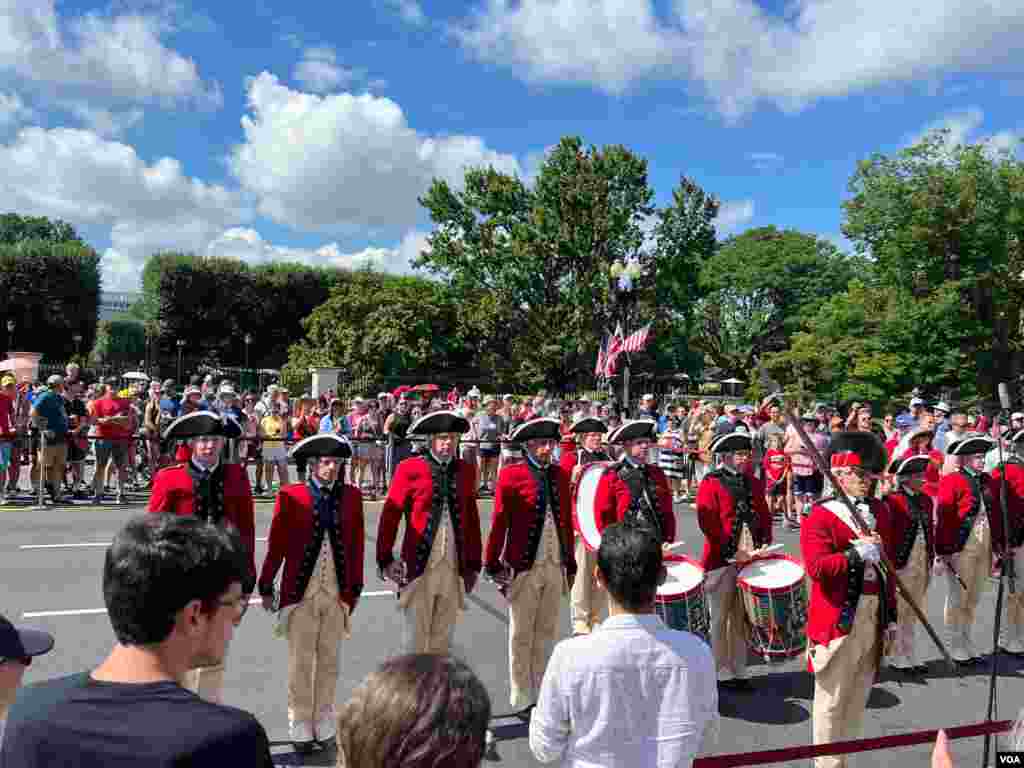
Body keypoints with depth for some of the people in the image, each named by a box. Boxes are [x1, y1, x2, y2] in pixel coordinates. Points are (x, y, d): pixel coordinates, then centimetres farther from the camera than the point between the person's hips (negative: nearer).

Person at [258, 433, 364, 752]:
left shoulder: (352, 496, 0)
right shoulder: (290, 495, -8)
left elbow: (356, 545, 5)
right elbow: (276, 545, -3)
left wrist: (356, 588, 7)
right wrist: (266, 588, 1)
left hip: (337, 594, 2)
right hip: (300, 593, -2)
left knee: (329, 661, 14)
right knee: (300, 662, 9)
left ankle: (324, 721, 28)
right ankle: (301, 725, 24)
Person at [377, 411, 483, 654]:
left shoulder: (465, 471, 6)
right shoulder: (410, 469, -6)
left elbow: (472, 521, 9)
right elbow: (389, 517, -3)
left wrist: (473, 565, 10)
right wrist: (385, 560, -3)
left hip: (454, 570, 4)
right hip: (418, 568, -3)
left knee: (442, 640, 14)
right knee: (415, 640, 7)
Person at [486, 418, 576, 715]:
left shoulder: (560, 475, 8)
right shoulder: (511, 475, -8)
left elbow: (566, 521, 11)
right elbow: (499, 523, -7)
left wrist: (570, 564, 12)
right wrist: (494, 566, -6)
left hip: (555, 567, 5)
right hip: (524, 568, -5)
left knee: (547, 632, 13)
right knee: (522, 635, 7)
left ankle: (543, 693, 27)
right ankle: (523, 699, 20)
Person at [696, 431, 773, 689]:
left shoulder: (754, 483, 12)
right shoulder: (710, 484, -8)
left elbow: (764, 516, 14)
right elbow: (707, 522, -14)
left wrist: (764, 544, -1)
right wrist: (731, 551, -17)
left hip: (751, 559, 6)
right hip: (721, 561, -6)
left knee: (742, 619, 13)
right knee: (720, 618, 4)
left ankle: (739, 671, 24)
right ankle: (722, 673, 16)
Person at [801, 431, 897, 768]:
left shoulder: (879, 511, 10)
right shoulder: (820, 517, -12)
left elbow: (886, 565, 15)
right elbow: (816, 567, -24)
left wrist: (891, 614, 13)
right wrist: (857, 553, -24)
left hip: (873, 617, 7)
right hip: (838, 620, -7)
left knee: (857, 697, 18)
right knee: (832, 699, 3)